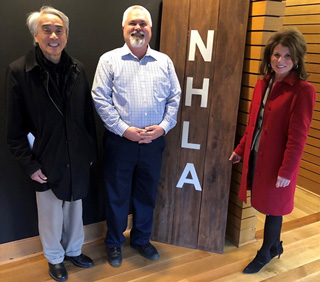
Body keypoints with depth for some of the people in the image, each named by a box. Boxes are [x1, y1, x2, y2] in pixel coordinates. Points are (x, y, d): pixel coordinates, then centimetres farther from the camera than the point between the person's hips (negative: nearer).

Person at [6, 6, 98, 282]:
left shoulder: (76, 68, -2)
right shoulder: (18, 70, -13)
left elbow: (88, 115, 3)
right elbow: (16, 127, -10)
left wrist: (90, 152, 6)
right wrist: (29, 164, -10)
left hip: (77, 159, 3)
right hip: (46, 161, -3)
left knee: (75, 209, 20)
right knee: (51, 213, 15)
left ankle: (73, 250, 44)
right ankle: (55, 258, 39)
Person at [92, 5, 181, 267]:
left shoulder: (164, 61, 7)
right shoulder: (109, 60, -2)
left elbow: (174, 98, 6)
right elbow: (101, 99, -8)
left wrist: (163, 126, -8)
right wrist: (124, 129, -15)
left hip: (154, 141, 3)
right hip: (120, 140, -2)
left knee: (147, 194, 15)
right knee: (117, 195, 10)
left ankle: (142, 239, 37)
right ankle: (114, 243, 31)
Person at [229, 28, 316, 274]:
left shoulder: (303, 90, -15)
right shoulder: (263, 84, 6)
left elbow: (298, 137, -17)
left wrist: (286, 171, -18)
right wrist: (241, 150, 15)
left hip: (277, 162, -6)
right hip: (256, 157, 6)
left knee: (273, 208, 11)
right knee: (267, 205, 18)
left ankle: (265, 253, 33)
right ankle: (275, 246, 41)